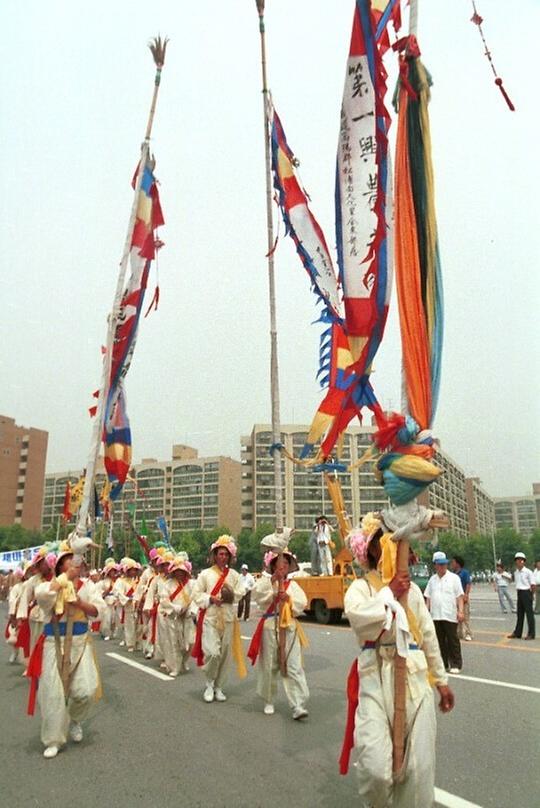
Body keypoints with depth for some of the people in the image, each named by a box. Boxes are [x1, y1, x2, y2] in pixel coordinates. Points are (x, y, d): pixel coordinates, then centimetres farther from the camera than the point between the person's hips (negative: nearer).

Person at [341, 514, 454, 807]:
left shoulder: (412, 588, 11)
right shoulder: (361, 587, -4)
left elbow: (428, 635, 18)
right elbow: (358, 616, -27)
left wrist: (441, 679, 20)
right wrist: (390, 592, -18)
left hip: (414, 679, 4)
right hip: (377, 680, -4)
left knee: (418, 767, 7)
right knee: (376, 768, -10)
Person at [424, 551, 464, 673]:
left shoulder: (454, 578, 0)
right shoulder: (432, 580, 11)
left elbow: (459, 596, -3)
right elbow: (428, 597, 14)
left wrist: (460, 611, -11)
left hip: (450, 616, -4)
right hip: (435, 616, 4)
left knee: (453, 641, 2)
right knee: (440, 641, 10)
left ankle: (456, 664, 12)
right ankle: (442, 664, 20)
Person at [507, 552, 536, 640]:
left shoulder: (528, 572, -11)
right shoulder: (515, 572, 8)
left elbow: (533, 585, -11)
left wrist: (530, 595, -5)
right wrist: (518, 592, 5)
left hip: (526, 593, -7)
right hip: (519, 593, 7)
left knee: (529, 613, 0)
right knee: (520, 614, 12)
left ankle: (531, 634, 10)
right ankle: (517, 633, 19)